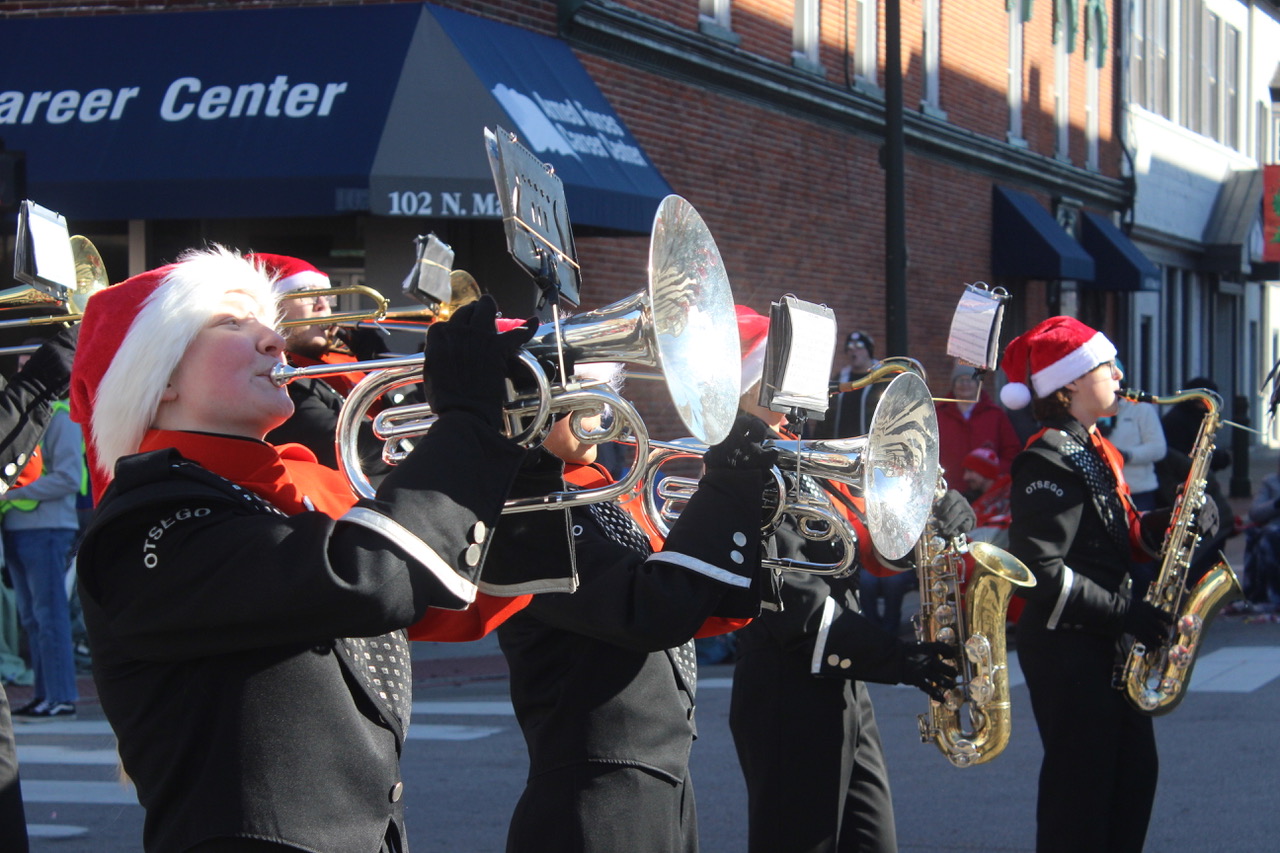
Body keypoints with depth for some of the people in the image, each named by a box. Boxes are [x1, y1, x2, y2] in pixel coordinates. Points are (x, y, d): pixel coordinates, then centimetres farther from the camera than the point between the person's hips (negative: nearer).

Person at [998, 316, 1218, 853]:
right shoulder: (1049, 465, -17)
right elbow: (1040, 571, -24)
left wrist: (1171, 522, -1)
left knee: (1135, 775, 13)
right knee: (1082, 786, -4)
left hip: (1106, 647, 10)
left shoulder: (1094, 452, 14)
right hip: (1066, 649, -10)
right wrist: (1125, 613, -22)